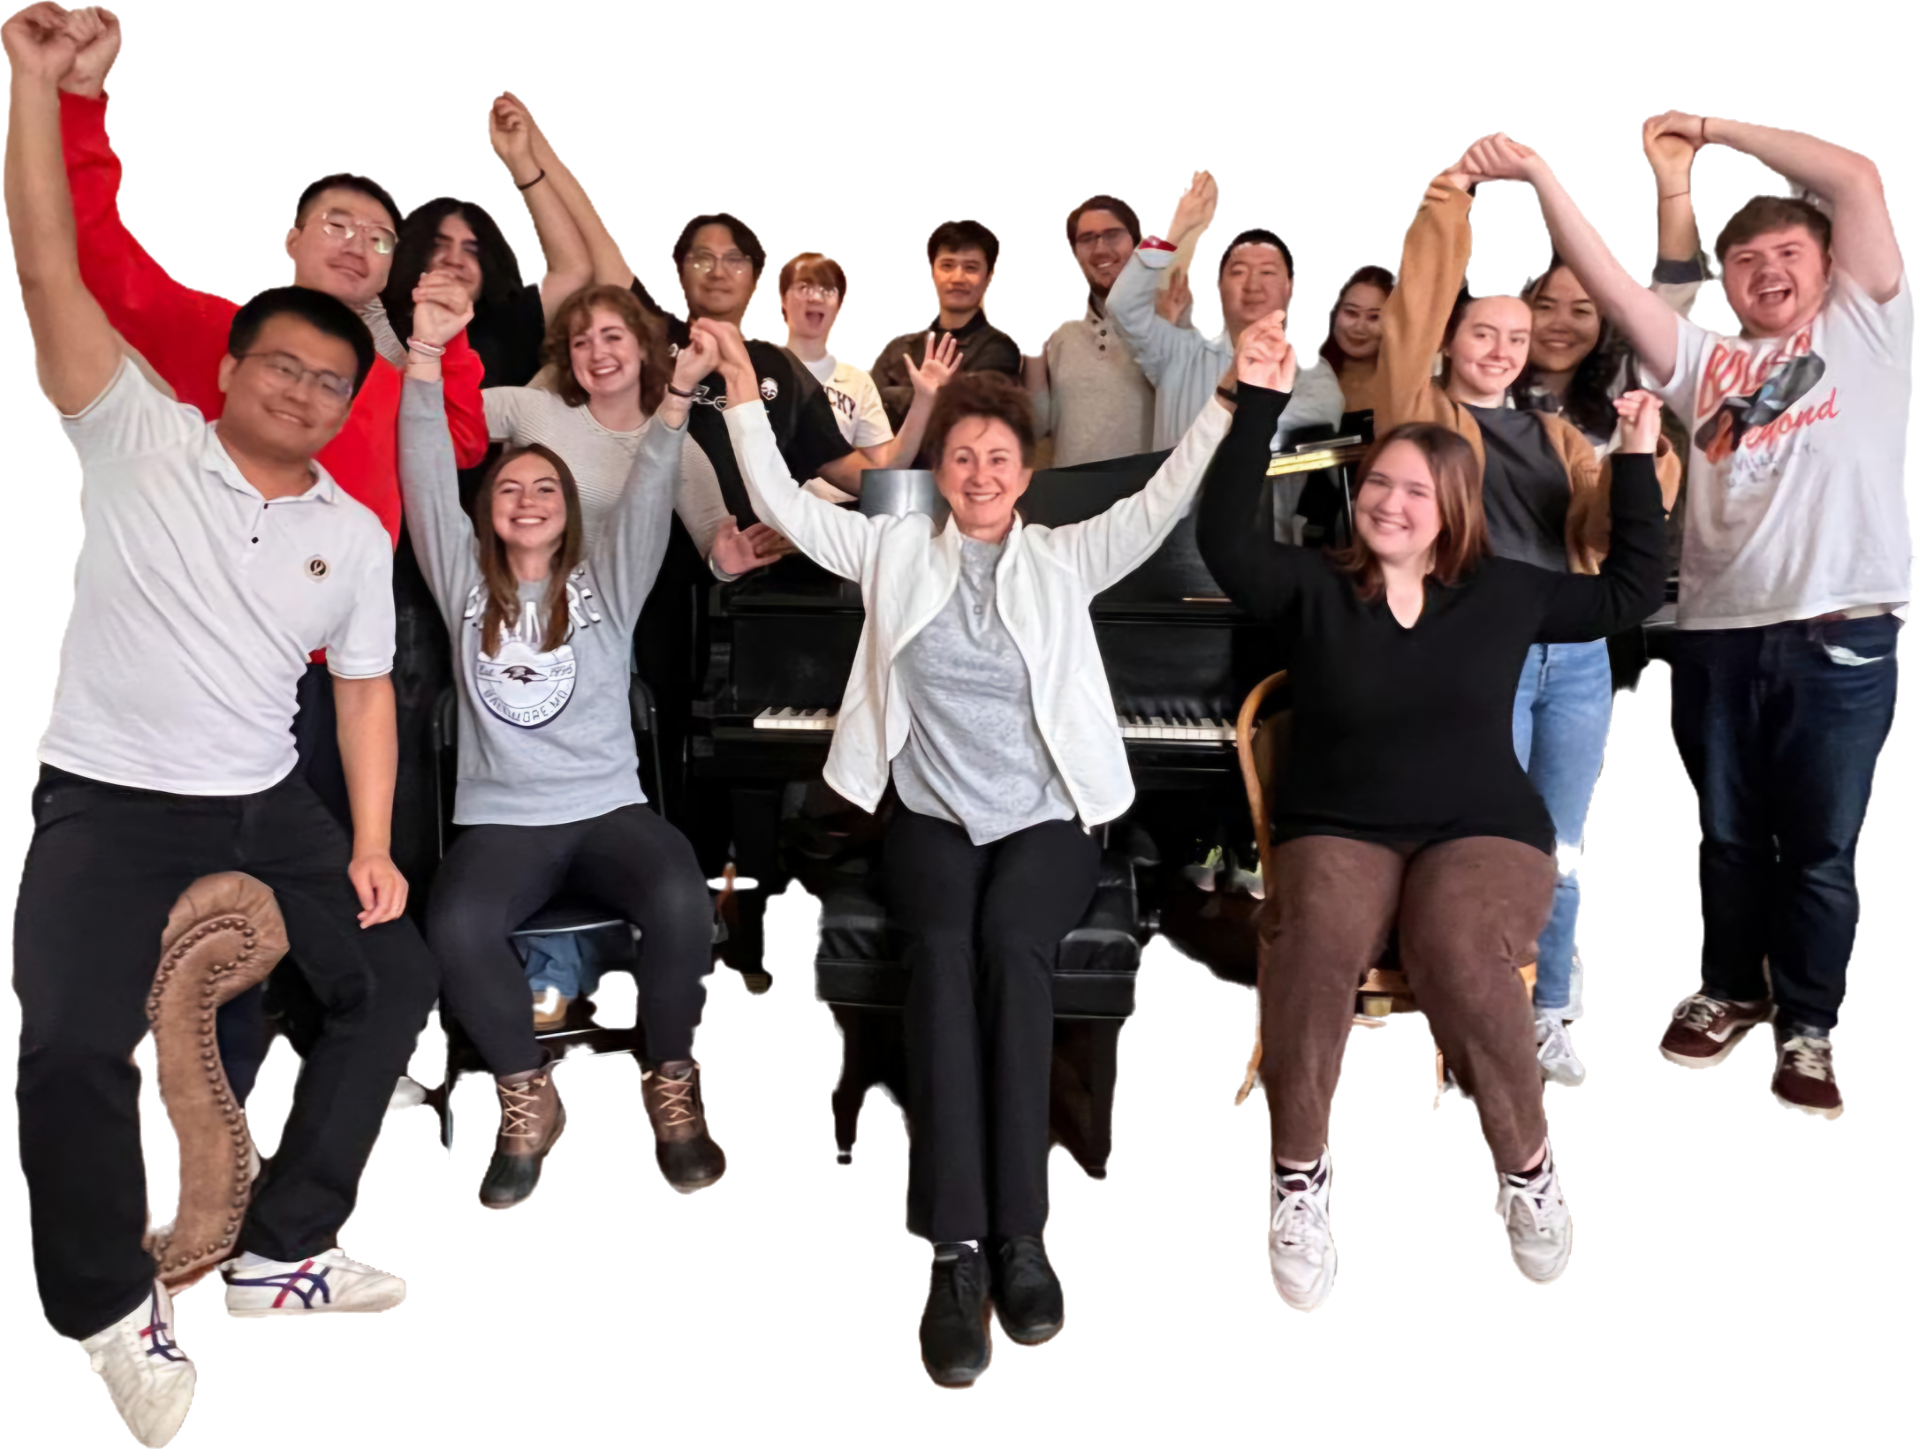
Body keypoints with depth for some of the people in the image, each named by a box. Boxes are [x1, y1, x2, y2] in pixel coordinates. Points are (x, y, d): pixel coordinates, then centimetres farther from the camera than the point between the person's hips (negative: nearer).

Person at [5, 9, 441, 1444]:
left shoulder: (357, 535, 6)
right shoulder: (139, 437, -4)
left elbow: (364, 688, 8)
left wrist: (370, 844, 0)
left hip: (267, 798, 5)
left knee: (396, 974, 4)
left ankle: (283, 1254, 17)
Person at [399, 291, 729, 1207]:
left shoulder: (604, 583, 9)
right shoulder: (466, 584, 11)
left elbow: (649, 492, -3)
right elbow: (427, 480, 3)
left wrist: (679, 393, -16)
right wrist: (425, 358, -5)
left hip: (608, 809, 0)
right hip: (500, 819, 1)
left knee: (681, 902, -32)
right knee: (457, 928, -32)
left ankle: (670, 1088, -7)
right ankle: (528, 1099, -7)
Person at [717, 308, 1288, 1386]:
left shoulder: (1066, 559, 8)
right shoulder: (894, 550, 11)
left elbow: (1166, 501, -2)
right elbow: (784, 503, 6)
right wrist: (745, 393, -2)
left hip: (1050, 819, 0)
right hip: (933, 821, 1)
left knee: (1012, 944, -32)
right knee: (944, 951, -30)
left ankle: (1019, 1232, -28)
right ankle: (959, 1250, -32)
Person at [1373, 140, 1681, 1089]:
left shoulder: (1556, 434, 17)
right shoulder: (1421, 414, 4)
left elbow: (1607, 532, 6)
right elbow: (1411, 313, -9)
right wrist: (1450, 195, -8)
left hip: (1577, 657, 5)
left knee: (1560, 855, 10)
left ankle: (1546, 1015, 25)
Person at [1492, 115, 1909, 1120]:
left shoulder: (1864, 327, 10)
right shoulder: (1703, 361, 16)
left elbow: (1859, 179, 2)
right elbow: (1605, 279, 7)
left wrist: (1716, 128, 7)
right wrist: (1540, 176, -1)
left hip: (1844, 633, -3)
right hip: (1717, 632, 3)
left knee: (1821, 848, 5)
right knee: (1728, 835, 15)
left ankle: (1807, 1026, 21)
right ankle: (1731, 992, 34)